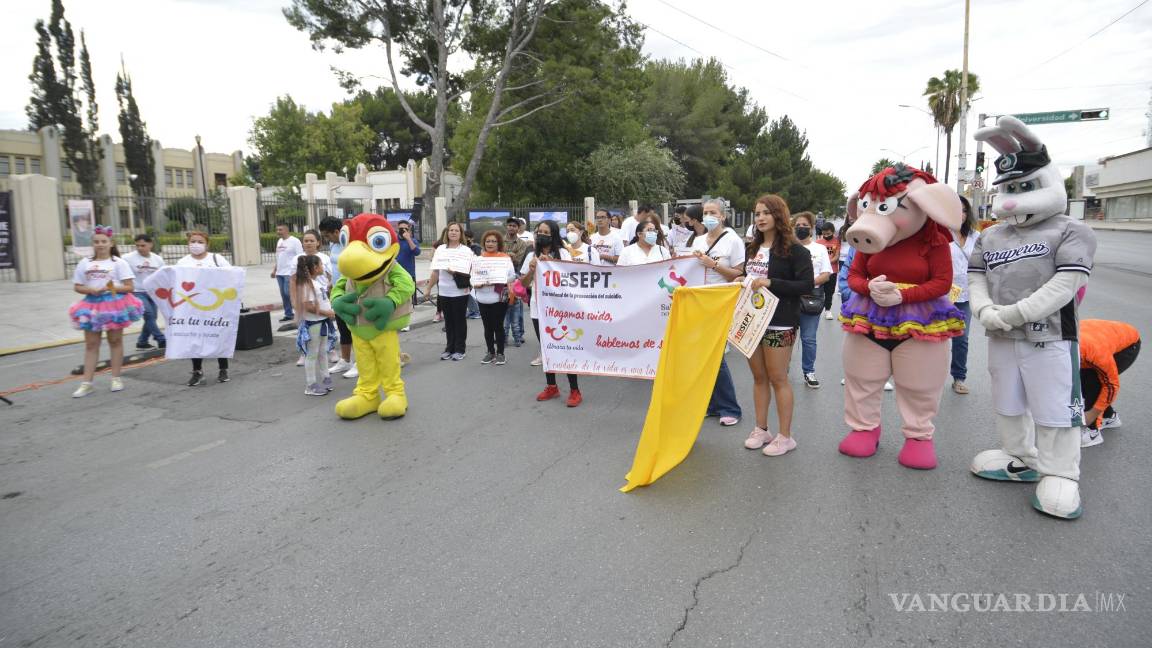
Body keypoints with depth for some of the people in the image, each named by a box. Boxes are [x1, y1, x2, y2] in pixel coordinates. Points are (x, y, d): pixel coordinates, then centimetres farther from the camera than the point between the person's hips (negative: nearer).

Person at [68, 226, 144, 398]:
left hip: (115, 304, -3)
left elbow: (130, 287, -5)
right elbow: (77, 287, 9)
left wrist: (114, 288, -22)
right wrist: (91, 290, -11)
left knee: (115, 341, 6)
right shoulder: (84, 263, 7)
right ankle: (86, 383, 8)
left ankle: (116, 378, 16)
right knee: (91, 344, 4)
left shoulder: (119, 263, -1)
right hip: (92, 305, 3)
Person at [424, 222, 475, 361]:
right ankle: (449, 348, 19)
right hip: (444, 292, 3)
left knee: (459, 321, 3)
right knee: (448, 321, 10)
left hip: (460, 292, -3)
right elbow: (435, 271, 13)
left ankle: (459, 349, 11)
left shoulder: (466, 250, -2)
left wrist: (455, 272, -25)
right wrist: (428, 288, 12)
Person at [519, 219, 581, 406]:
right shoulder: (532, 255, 8)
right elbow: (523, 284, 8)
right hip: (538, 309, 4)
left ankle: (574, 391, 2)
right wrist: (531, 270, -10)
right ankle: (551, 387, 26)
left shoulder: (562, 253, -3)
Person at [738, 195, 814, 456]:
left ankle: (785, 436, 10)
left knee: (778, 379, -1)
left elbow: (806, 285, -15)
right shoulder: (752, 249, 13)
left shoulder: (794, 250, -8)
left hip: (779, 324, -6)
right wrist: (743, 283, 1)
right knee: (759, 378, 12)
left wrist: (770, 283, -21)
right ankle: (761, 429, 24)